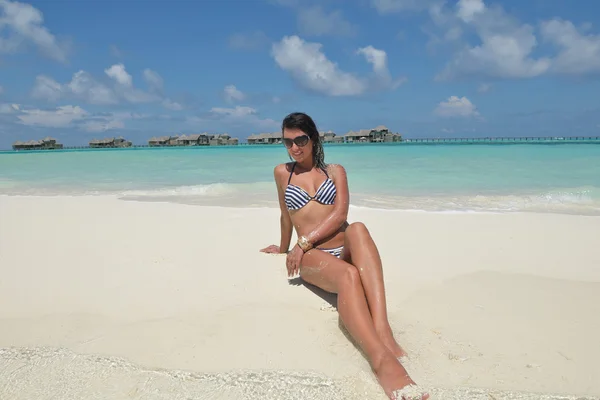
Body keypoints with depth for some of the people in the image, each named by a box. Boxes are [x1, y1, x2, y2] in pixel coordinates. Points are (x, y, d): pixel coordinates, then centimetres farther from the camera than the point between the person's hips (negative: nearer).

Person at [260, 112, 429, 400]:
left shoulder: (335, 171, 14)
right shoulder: (282, 173, 16)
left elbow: (340, 214, -1)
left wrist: (304, 242, -11)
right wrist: (284, 248, 36)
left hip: (345, 250, 2)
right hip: (313, 258, -1)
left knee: (358, 229, -38)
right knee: (348, 276, -39)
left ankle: (382, 330, -53)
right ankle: (382, 360, -61)